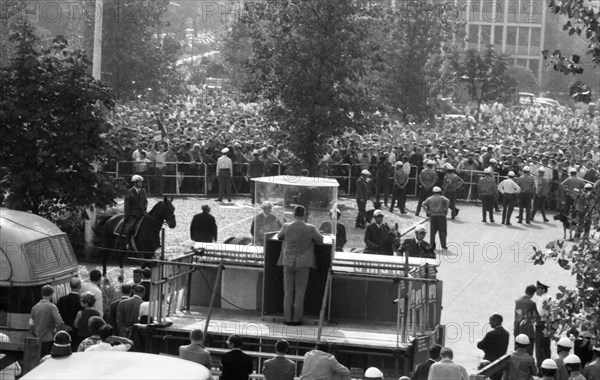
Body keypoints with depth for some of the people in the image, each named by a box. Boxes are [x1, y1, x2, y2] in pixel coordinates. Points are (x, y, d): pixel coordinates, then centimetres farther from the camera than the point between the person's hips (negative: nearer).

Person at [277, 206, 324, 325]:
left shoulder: (286, 227, -7)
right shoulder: (310, 229, -10)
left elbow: (279, 236, 12)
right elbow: (320, 239, 7)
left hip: (288, 263, 1)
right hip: (303, 264, -1)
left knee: (288, 292, 8)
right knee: (300, 292, 6)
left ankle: (287, 318, 7)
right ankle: (297, 319, 6)